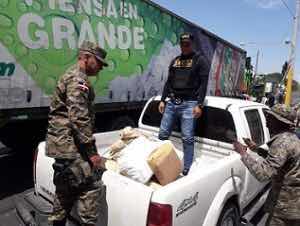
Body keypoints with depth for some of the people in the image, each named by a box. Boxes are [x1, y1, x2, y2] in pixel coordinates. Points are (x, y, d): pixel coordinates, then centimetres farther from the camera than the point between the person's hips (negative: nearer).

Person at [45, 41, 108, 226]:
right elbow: (79, 119, -22)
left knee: (66, 189, 19)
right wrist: (92, 151, -19)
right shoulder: (78, 79, -14)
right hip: (69, 145, -11)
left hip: (62, 144, 11)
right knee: (91, 185, -6)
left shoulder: (73, 77, 20)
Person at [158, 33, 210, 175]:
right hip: (172, 102, 5)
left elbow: (203, 84, -5)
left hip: (189, 103, -5)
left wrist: (199, 105, -14)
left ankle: (187, 169, 4)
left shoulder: (200, 60, 3)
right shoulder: (175, 61, 19)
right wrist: (163, 100, 10)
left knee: (187, 138, -6)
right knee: (162, 134, 4)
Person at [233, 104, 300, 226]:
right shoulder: (289, 137, 5)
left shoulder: (282, 142, -27)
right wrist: (257, 149, 9)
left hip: (287, 206, -9)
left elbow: (263, 173, -35)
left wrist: (243, 153, -26)